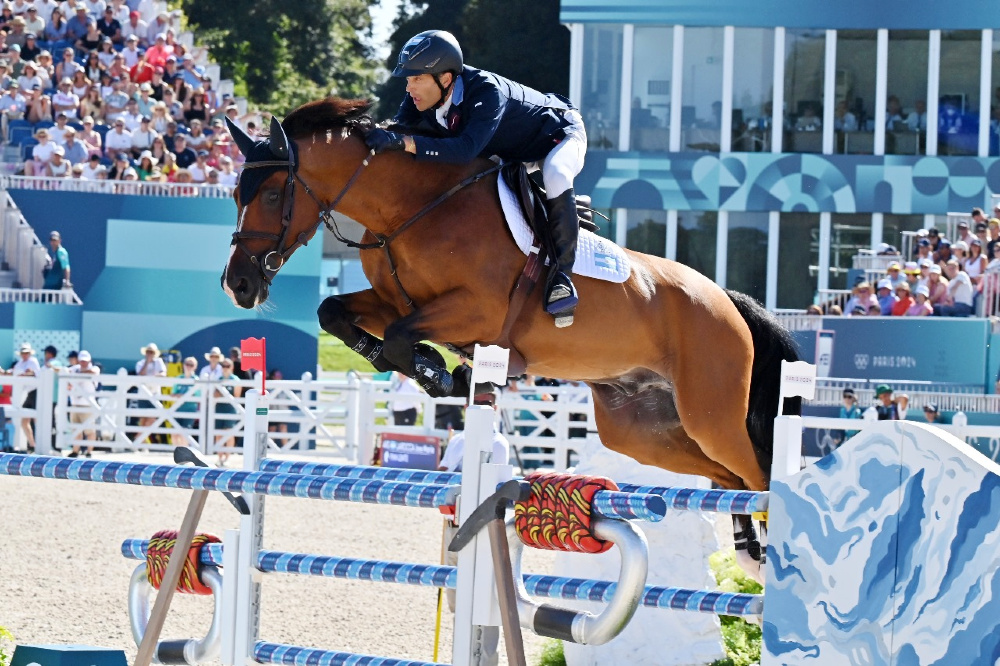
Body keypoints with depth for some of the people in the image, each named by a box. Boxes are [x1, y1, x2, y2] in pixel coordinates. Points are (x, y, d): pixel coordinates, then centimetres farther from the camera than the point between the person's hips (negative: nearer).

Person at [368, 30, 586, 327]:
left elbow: (466, 149, -54)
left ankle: (562, 273, -30)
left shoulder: (487, 92, -42)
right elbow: (400, 128, -19)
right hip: (510, 153, 8)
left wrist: (405, 142, -63)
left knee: (554, 177, -39)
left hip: (561, 133, -8)